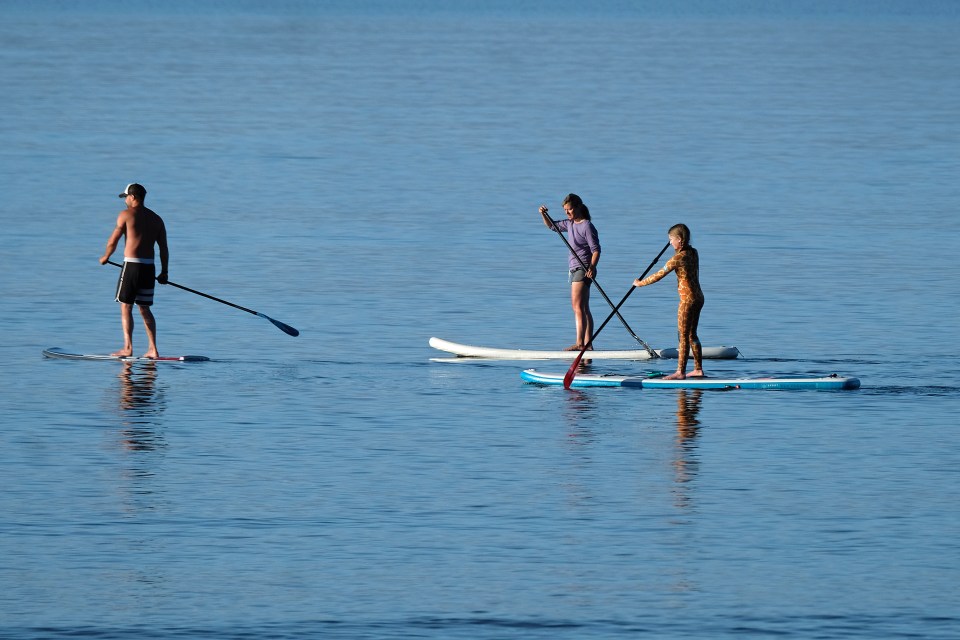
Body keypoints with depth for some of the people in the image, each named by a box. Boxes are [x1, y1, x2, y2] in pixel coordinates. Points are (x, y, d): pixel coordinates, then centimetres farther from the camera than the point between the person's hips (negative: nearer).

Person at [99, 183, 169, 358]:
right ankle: (153, 349, 6)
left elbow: (113, 241, -3)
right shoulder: (156, 219, 12)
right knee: (145, 309, 12)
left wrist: (105, 257, 15)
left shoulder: (126, 214, -4)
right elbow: (164, 248, 11)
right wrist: (164, 272, 17)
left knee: (126, 308, 1)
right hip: (149, 268, 6)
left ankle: (128, 347, -7)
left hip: (131, 265, -6)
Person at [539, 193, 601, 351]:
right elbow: (552, 226, 27)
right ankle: (587, 343, 10)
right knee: (584, 309, 9)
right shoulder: (570, 224, 14)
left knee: (578, 306, -16)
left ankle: (579, 343, -21)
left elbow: (596, 249, -17)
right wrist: (543, 215, 7)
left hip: (584, 269, -10)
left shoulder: (587, 226, -13)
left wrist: (592, 267, -29)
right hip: (575, 270, 10)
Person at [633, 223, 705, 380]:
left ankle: (680, 371, -2)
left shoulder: (678, 258, -17)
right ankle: (698, 369, 20)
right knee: (692, 335, 17)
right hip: (698, 297, 9)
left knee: (683, 336, -4)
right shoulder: (693, 253, 6)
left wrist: (640, 283, -2)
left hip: (687, 299, -9)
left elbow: (659, 275, -13)